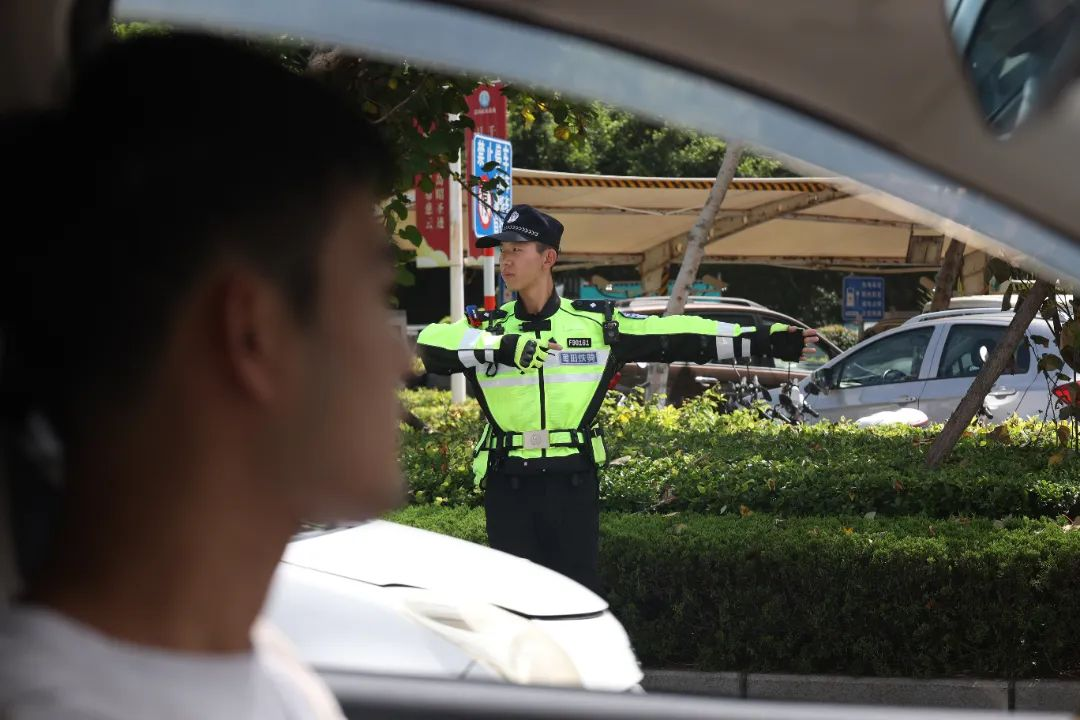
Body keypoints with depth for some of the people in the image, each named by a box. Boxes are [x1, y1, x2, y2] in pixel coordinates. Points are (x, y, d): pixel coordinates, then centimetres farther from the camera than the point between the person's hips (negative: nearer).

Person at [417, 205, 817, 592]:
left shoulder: (596, 324, 4)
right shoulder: (487, 328, 3)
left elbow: (675, 336, 5)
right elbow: (432, 341, -16)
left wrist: (765, 340, 1)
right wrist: (506, 347, -29)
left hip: (573, 484, 0)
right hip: (508, 486, 1)